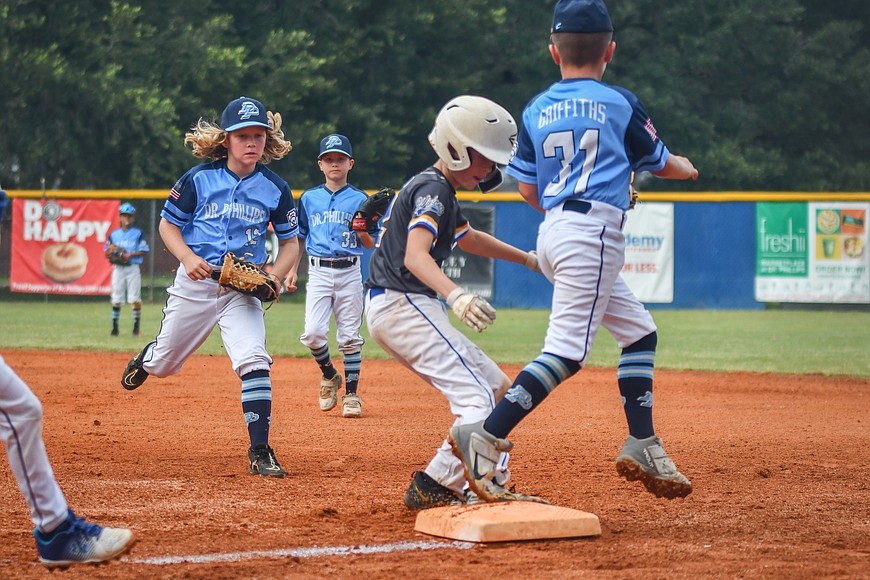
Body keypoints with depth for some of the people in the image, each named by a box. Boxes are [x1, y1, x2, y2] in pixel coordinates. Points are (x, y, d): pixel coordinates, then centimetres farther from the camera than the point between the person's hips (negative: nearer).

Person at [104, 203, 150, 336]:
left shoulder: (138, 234, 4)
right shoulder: (114, 234, 12)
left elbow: (144, 251, -2)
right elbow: (106, 253, 12)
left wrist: (130, 255, -16)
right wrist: (111, 249, -10)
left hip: (133, 268, -2)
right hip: (118, 268, 2)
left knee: (135, 299, -6)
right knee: (116, 299, 1)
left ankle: (136, 326, 1)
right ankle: (114, 327, 8)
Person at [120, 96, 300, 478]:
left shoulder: (275, 189, -2)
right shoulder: (199, 179, -6)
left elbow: (290, 242, 8)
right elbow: (168, 224, 2)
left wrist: (276, 275, -12)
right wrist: (188, 257, -17)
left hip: (244, 289, 0)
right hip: (194, 283, 0)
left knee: (254, 363, -20)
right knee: (165, 364, 15)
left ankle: (259, 451, -13)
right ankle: (146, 358, 54)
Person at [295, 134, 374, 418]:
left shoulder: (359, 199, 4)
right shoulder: (309, 198, 9)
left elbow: (370, 244, 3)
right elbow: (298, 237, 16)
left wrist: (362, 228, -17)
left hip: (349, 272, -1)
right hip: (318, 272, 1)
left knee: (350, 336, -1)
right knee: (313, 333, -12)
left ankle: (351, 393, 8)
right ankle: (329, 375, 14)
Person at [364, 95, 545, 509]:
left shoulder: (438, 189, 20)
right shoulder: (433, 189, -13)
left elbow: (469, 239, 39)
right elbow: (415, 255, -30)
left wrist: (528, 259, 44)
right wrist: (456, 296, -46)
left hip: (391, 309, 11)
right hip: (402, 303, -11)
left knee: (496, 386, 16)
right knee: (479, 399, -19)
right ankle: (434, 487, -25)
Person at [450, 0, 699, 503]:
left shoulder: (536, 110, 11)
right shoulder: (619, 103, 0)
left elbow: (528, 189, 12)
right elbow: (661, 163, 13)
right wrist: (687, 168, 36)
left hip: (553, 232, 7)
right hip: (593, 233, -7)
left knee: (640, 331, 18)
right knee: (567, 351, -13)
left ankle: (644, 446, 15)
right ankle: (487, 437, -24)